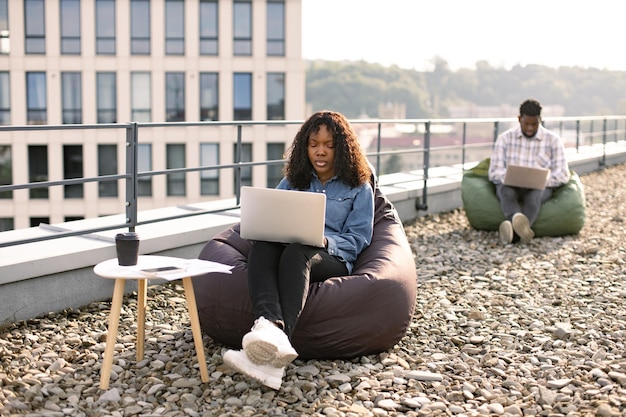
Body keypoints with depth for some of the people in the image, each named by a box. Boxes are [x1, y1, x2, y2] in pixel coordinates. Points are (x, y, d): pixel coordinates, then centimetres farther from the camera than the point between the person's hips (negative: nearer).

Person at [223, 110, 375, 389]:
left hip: (334, 259, -3)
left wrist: (325, 241, -14)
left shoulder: (358, 187, 16)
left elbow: (358, 238, 6)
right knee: (261, 246, -35)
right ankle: (270, 327, -64)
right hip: (285, 249, 3)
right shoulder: (292, 181, 26)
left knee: (297, 252, -39)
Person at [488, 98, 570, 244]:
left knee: (534, 194, -38)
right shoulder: (505, 138, 8)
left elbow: (563, 174, 1)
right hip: (510, 185, 1)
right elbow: (494, 171, 2)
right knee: (506, 191, -37)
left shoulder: (553, 140, 7)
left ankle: (514, 230, -64)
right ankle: (522, 228, -64)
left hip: (540, 187, 0)